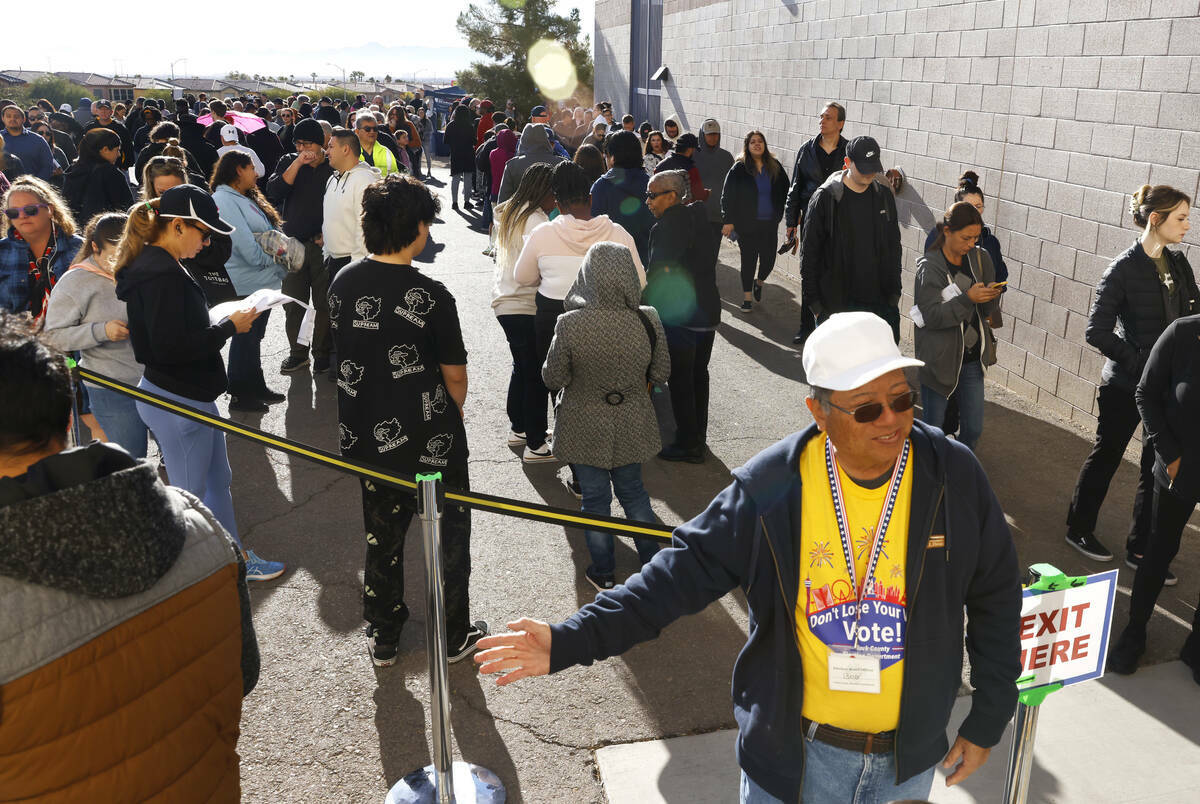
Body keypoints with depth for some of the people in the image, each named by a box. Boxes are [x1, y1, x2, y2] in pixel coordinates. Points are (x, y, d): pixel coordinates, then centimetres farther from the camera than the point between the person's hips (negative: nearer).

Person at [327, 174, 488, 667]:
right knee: (448, 536, 15)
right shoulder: (431, 297, -20)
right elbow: (455, 374, -11)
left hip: (367, 438, 5)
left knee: (382, 538, 19)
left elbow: (343, 355, 8)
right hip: (432, 442, -4)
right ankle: (455, 636, 28)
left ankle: (383, 640, 31)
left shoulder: (342, 283, -4)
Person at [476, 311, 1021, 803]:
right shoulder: (771, 487, -16)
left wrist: (987, 722, 4)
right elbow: (687, 570, -13)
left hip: (910, 757, 2)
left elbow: (996, 599, 0)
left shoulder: (954, 477, -12)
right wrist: (572, 640, -21)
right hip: (796, 753, -1)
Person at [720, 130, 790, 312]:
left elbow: (784, 191, 12)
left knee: (768, 259, 4)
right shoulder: (739, 169, -4)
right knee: (748, 260, 3)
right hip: (747, 224, -3)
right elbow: (727, 195, -4)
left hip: (770, 223, 3)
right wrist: (728, 221, -8)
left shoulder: (775, 167, 5)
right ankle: (747, 296, 16)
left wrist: (780, 214, 5)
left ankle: (759, 282, 35)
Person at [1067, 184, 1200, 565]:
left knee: (1159, 466, 9)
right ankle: (1079, 530, 28)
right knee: (1106, 456, 10)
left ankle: (1140, 548, 21)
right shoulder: (1123, 269, -14)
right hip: (1126, 386, -6)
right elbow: (1096, 330, -17)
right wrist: (1138, 364, -19)